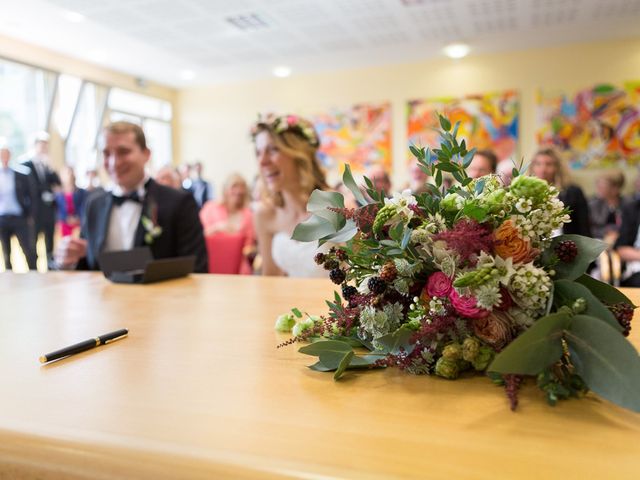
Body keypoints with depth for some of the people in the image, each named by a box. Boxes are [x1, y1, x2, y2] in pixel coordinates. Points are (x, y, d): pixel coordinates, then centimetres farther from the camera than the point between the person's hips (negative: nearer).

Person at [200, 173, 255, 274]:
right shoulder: (211, 207, 7)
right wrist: (216, 227, -15)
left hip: (237, 262, 2)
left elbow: (250, 241, 15)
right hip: (211, 261, -2)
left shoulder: (247, 213, 10)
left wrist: (250, 250, -6)